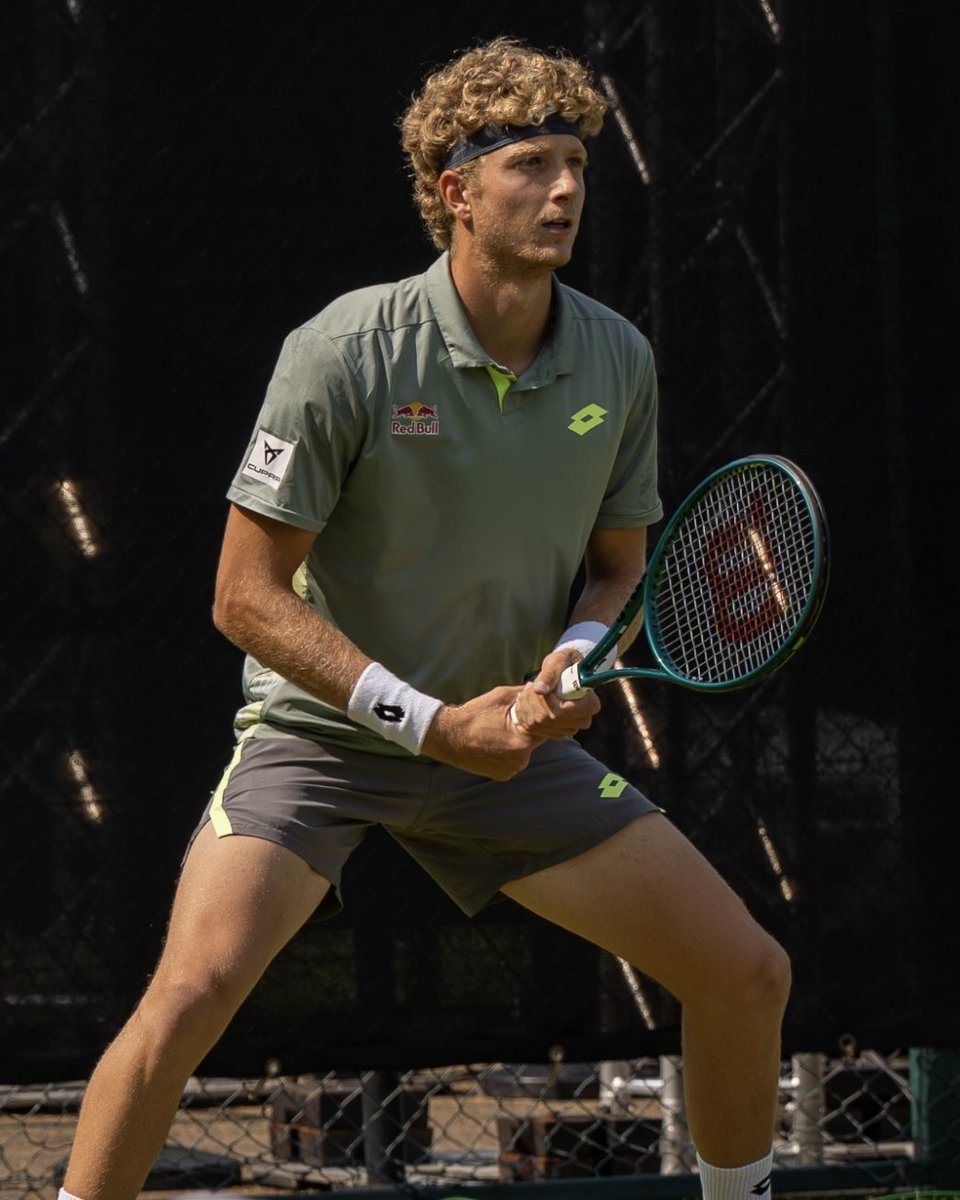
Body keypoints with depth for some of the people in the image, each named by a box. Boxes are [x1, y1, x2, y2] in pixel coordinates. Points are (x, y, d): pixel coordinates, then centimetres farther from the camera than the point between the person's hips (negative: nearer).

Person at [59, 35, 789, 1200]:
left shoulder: (618, 360, -4)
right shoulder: (346, 351, -19)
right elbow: (247, 596, -16)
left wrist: (572, 667, -14)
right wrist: (431, 721, -21)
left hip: (505, 740, 5)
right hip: (321, 729, -5)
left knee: (747, 973, 0)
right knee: (192, 991, -27)